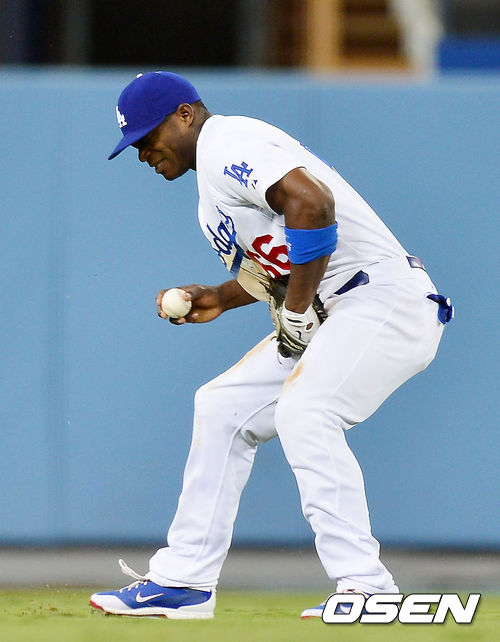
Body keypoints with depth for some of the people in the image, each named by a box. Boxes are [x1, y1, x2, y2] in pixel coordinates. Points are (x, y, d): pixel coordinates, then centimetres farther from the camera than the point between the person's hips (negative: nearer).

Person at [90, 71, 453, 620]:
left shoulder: (226, 142, -12)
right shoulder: (216, 168, 20)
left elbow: (311, 203, -28)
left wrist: (296, 312, -21)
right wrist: (220, 298, 10)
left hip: (384, 302, -11)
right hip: (326, 318, 11)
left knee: (303, 411, -28)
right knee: (222, 407, 13)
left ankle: (365, 588, -31)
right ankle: (183, 581, 17)